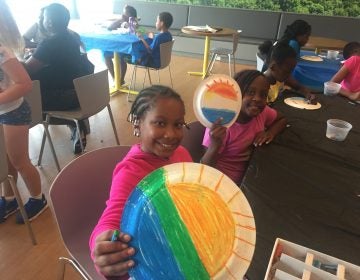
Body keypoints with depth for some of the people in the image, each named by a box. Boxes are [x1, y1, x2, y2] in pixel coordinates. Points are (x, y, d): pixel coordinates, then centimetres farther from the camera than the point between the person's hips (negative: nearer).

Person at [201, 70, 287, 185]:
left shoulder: (263, 112, -7)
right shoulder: (220, 125, -24)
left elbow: (282, 119, 14)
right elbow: (205, 168, -21)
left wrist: (270, 132, -8)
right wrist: (215, 146, -41)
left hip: (248, 176, 6)